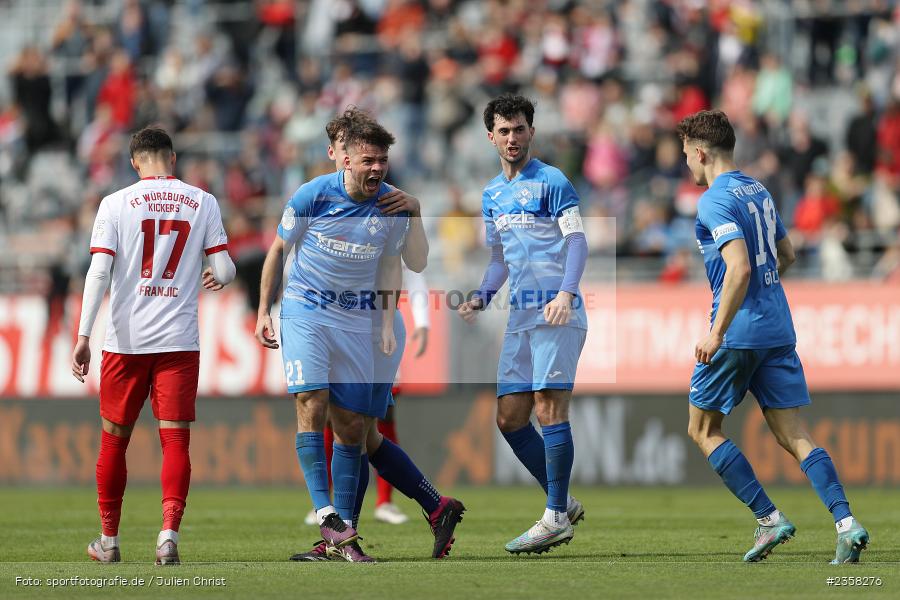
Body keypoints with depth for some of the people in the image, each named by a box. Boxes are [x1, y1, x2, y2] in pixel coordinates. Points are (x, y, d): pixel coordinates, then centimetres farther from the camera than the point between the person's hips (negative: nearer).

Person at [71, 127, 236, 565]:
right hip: (179, 340, 0)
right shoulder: (202, 203, 3)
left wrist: (83, 336, -9)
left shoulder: (116, 204, 0)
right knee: (175, 439, 0)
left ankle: (108, 540, 20)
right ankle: (169, 533, -18)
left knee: (115, 439, 12)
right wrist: (218, 278, 26)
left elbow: (99, 272, -8)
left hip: (125, 340, 0)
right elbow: (224, 270, 2)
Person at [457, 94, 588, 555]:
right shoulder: (491, 195, 19)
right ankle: (563, 504, 15)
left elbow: (577, 240, -13)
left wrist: (566, 293, -27)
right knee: (509, 417, 5)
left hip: (557, 314, -8)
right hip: (520, 317, 8)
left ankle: (556, 517, -7)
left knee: (549, 408, -11)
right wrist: (481, 298, 10)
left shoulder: (551, 182, -4)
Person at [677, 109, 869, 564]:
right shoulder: (758, 192, 15)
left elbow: (739, 268, -25)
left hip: (738, 335, -8)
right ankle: (846, 523, -13)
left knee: (703, 429, 8)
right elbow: (785, 256, 27)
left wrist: (717, 333, -21)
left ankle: (769, 519, -1)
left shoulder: (715, 201, -13)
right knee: (793, 434, 4)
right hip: (779, 330, 8)